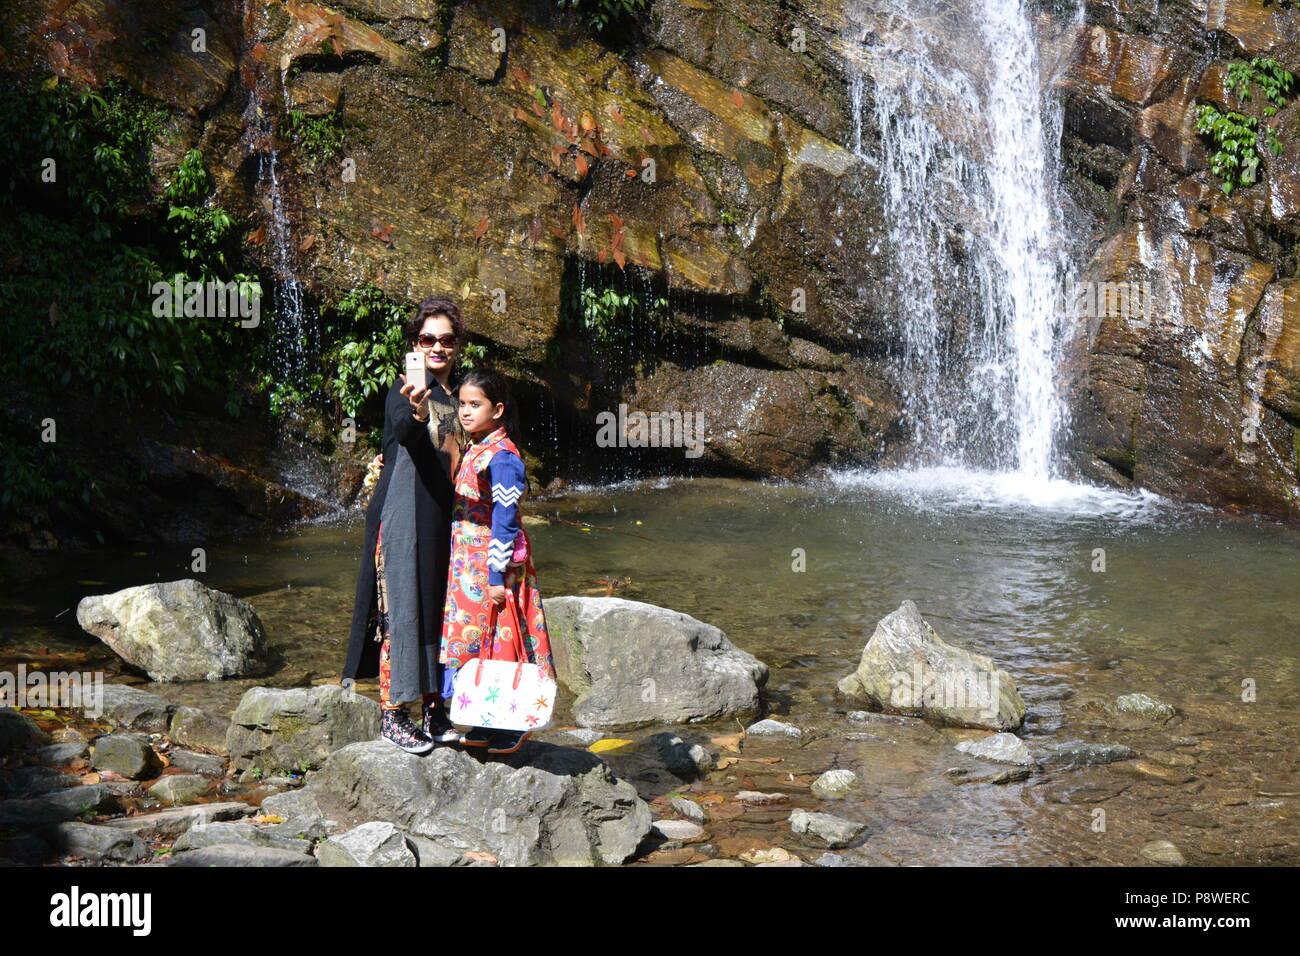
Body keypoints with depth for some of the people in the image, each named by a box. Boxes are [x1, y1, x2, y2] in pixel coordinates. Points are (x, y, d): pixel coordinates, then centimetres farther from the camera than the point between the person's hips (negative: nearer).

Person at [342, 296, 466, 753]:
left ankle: (434, 709, 19)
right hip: (406, 515, -7)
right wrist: (416, 410, -54)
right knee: (403, 609, -6)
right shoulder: (405, 388, -9)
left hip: (444, 520, 7)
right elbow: (403, 431, -31)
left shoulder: (454, 394, 14)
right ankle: (392, 714, 0)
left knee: (439, 608, 11)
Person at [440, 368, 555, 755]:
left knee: (497, 638, -1)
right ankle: (488, 723, 22)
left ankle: (513, 726, 10)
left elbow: (504, 521, -18)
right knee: (475, 637, 12)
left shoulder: (501, 456, -16)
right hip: (467, 564, 9)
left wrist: (498, 575, -19)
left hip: (492, 565, -9)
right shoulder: (473, 451, 11)